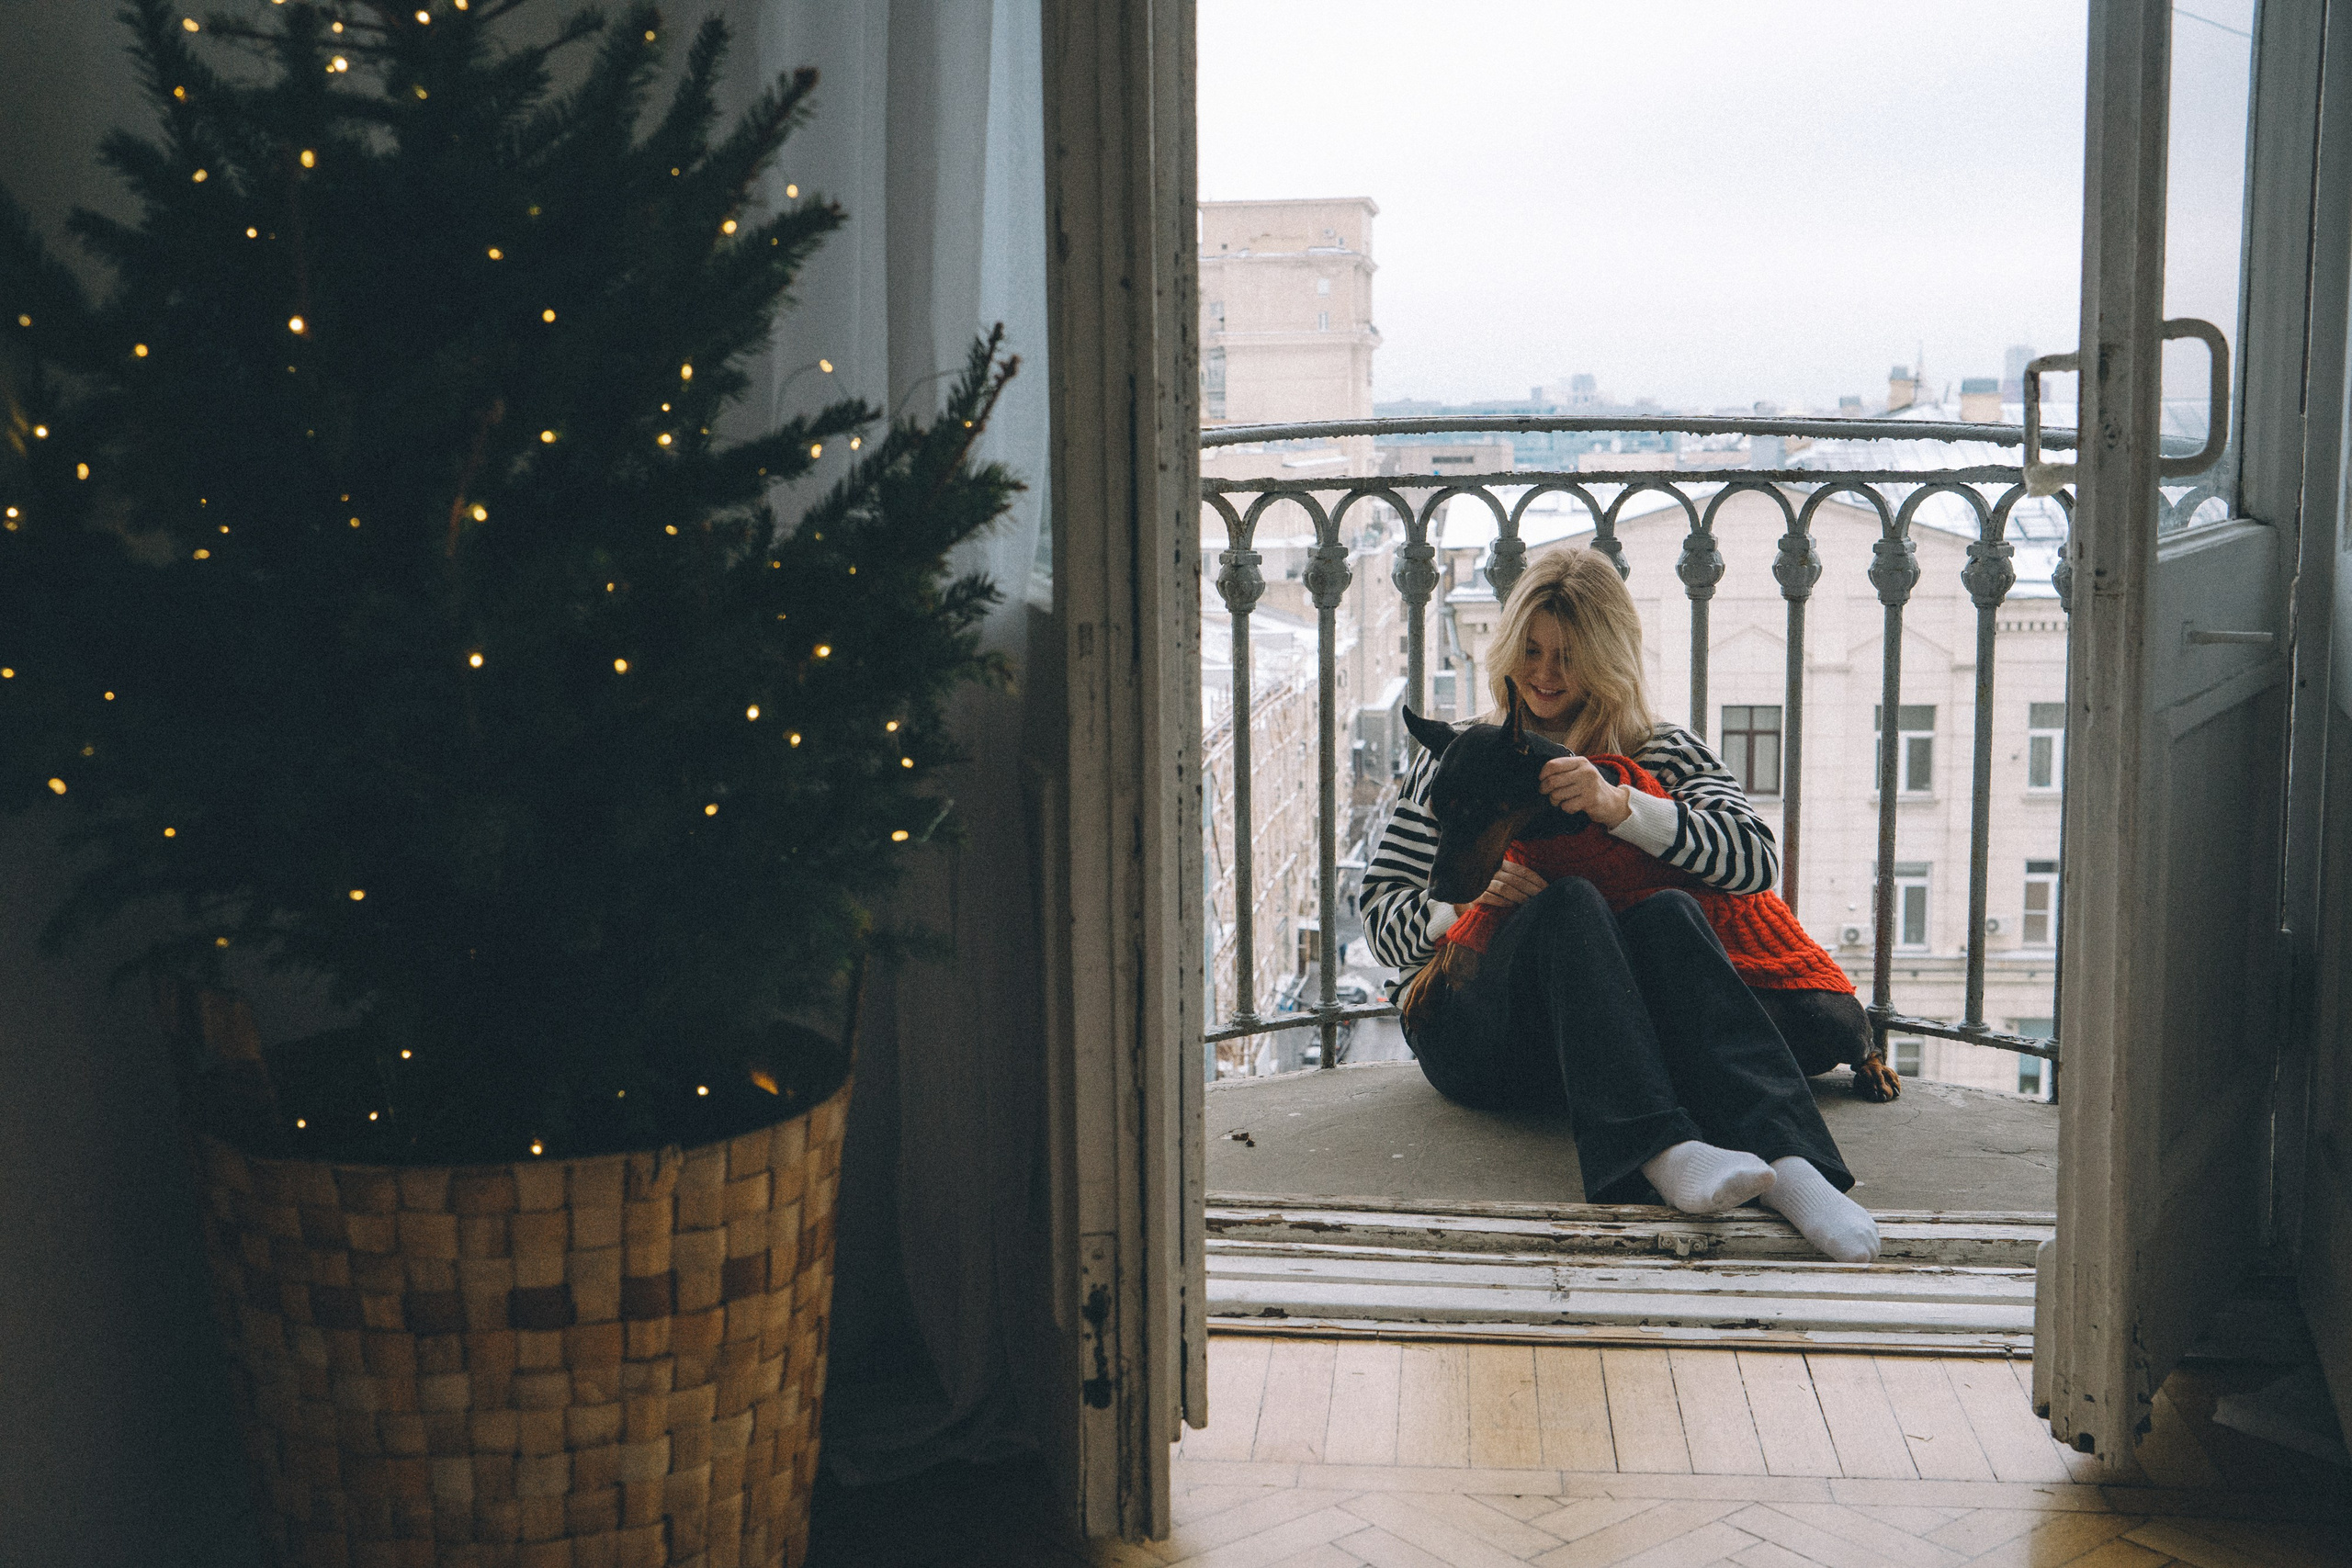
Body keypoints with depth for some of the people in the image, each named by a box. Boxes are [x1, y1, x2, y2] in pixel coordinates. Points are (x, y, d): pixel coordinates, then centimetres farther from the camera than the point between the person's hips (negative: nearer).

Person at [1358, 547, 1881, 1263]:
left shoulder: (1666, 755, 19)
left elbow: (1758, 860, -3)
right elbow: (1382, 916, 11)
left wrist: (1619, 805, -17)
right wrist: (1473, 900, -10)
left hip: (1625, 1030, 1)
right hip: (1475, 1034, 0)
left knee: (1665, 911, -32)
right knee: (1569, 902, -31)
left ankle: (1786, 1159, -51)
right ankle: (1663, 1152, -52)